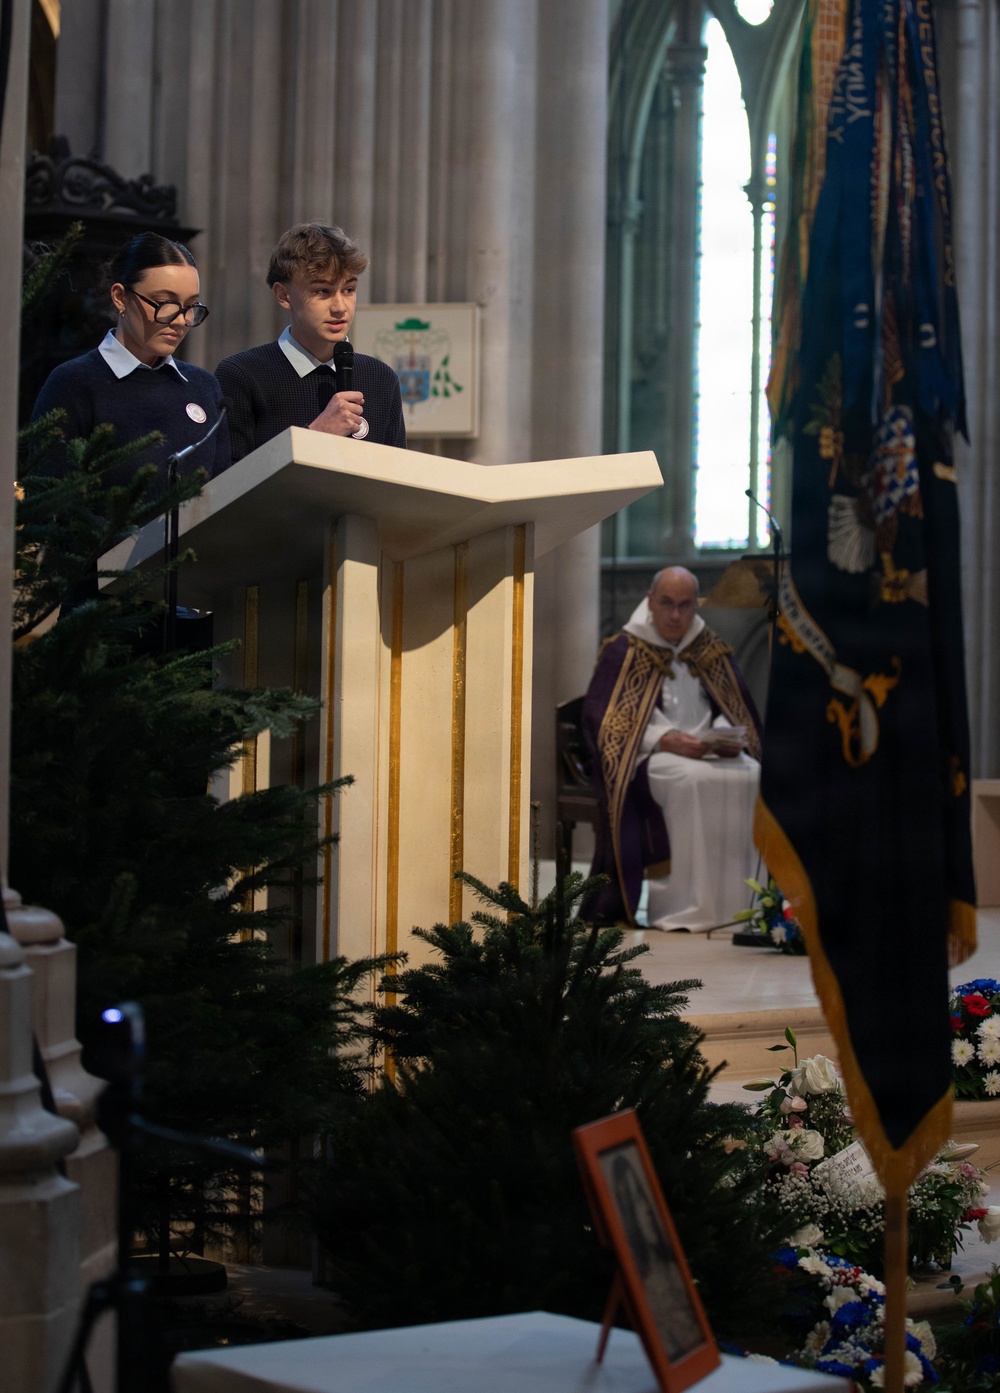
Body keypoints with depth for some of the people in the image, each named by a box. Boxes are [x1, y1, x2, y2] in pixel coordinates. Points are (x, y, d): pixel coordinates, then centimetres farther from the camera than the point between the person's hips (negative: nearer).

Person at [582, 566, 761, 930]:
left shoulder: (711, 650, 14)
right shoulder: (623, 652, 1)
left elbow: (736, 710, 15)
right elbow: (601, 717, -7)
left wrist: (727, 737, -11)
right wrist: (667, 740, -20)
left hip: (706, 751, 4)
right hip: (644, 756, -4)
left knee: (749, 776, -27)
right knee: (693, 779, -36)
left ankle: (730, 899, -22)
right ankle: (685, 904, -33)